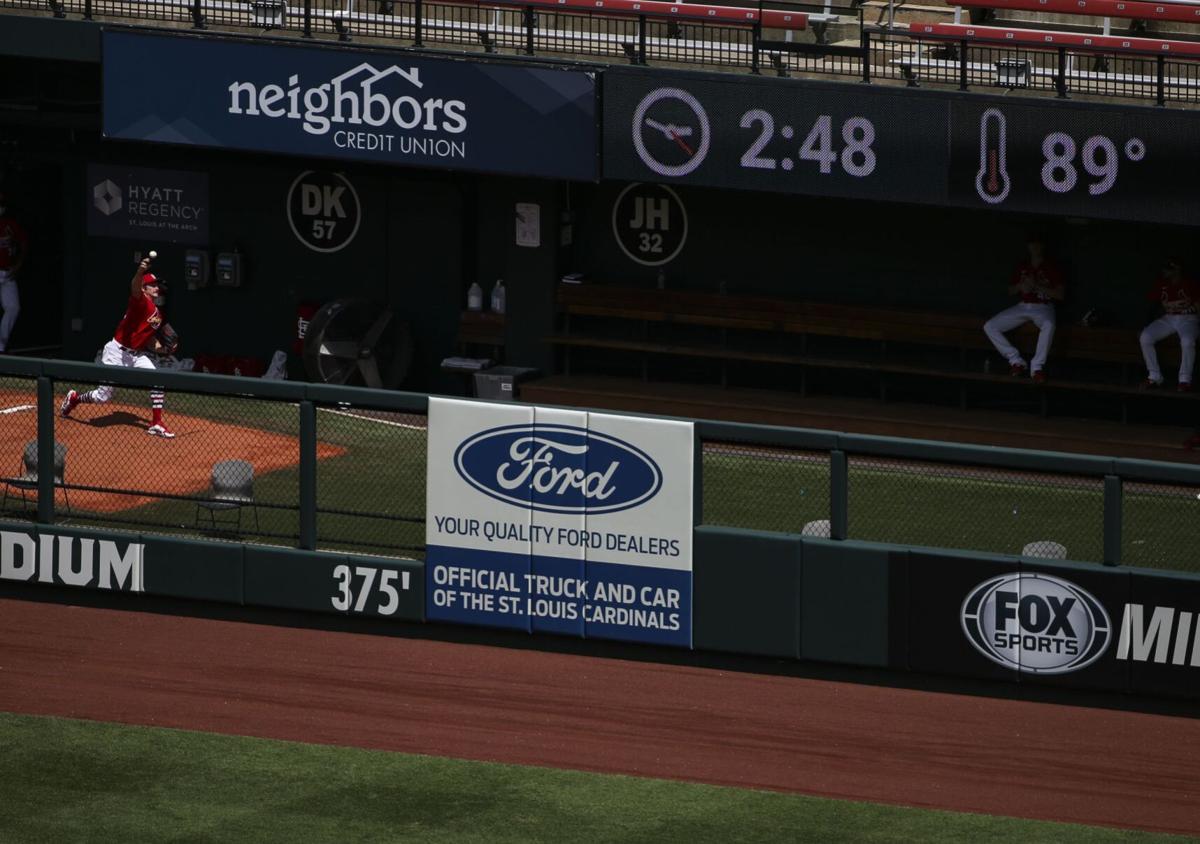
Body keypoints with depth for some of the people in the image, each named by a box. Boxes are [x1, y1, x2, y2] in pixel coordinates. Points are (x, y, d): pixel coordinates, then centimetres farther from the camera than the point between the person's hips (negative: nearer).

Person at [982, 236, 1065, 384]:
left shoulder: (1052, 268, 0)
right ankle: (1016, 361, -12)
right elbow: (1010, 289, 18)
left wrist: (1037, 286, -16)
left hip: (1043, 307, -5)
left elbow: (1060, 294, -8)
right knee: (989, 327, -12)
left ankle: (1037, 366, -35)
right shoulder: (1023, 267, 13)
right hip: (1022, 307, 5)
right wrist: (1021, 286, -5)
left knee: (1048, 325, -42)